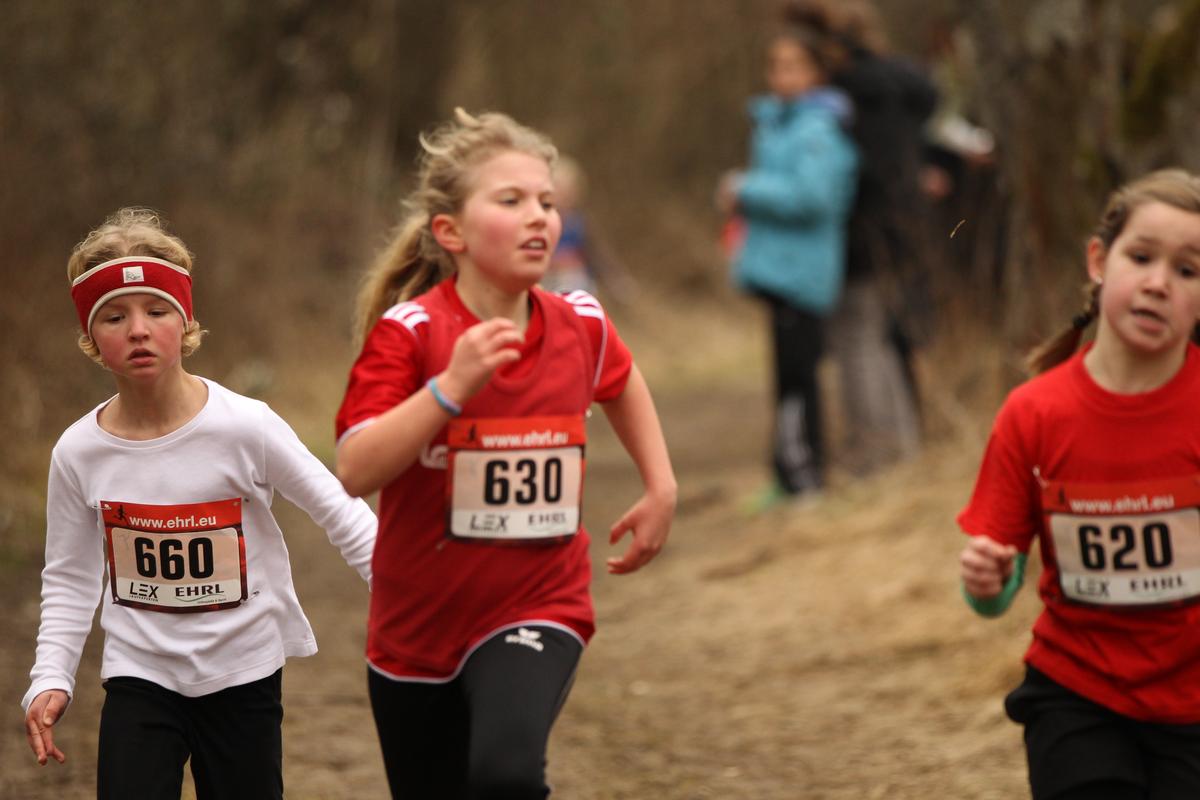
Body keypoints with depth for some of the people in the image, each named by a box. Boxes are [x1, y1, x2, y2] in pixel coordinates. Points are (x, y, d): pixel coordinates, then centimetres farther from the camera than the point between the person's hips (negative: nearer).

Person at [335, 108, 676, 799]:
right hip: (417, 630, 0)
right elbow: (355, 471, -26)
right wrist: (451, 387, -33)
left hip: (539, 611, 1)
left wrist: (662, 488, 16)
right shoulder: (409, 332, -15)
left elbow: (620, 381, 22)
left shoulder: (580, 325, -4)